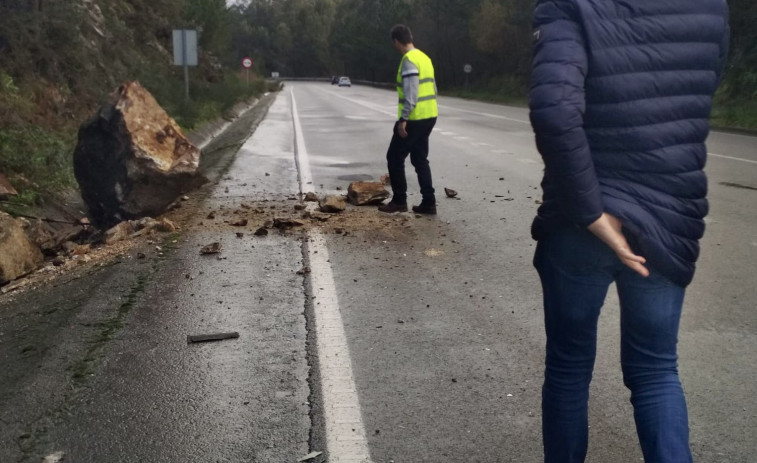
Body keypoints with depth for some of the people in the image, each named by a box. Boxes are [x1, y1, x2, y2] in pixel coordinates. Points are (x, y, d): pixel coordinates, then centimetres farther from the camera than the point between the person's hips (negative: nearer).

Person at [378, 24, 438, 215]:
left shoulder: (409, 60, -15)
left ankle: (399, 201, 8)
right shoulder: (424, 58, 13)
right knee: (420, 158, 14)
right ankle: (428, 202, 11)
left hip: (414, 118, -9)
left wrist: (403, 119, -22)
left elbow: (411, 93, -23)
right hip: (429, 116, 9)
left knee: (395, 157, 3)